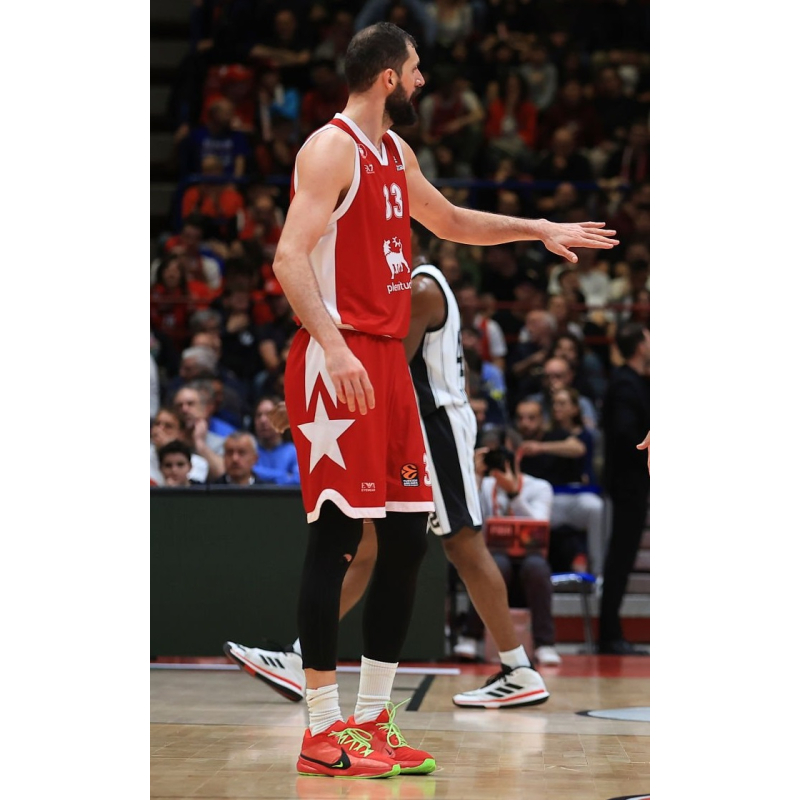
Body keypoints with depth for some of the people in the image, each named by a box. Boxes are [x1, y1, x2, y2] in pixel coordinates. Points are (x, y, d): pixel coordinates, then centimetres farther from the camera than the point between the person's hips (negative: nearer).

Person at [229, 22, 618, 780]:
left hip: (386, 359, 9)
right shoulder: (330, 150, -11)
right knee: (335, 538, -7)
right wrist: (334, 347, -32)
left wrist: (540, 229, 28)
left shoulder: (395, 152, 17)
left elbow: (448, 221, 34)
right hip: (337, 362, -9)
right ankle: (323, 733, -2)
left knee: (407, 536, 8)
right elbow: (290, 258, -21)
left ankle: (371, 719, 15)